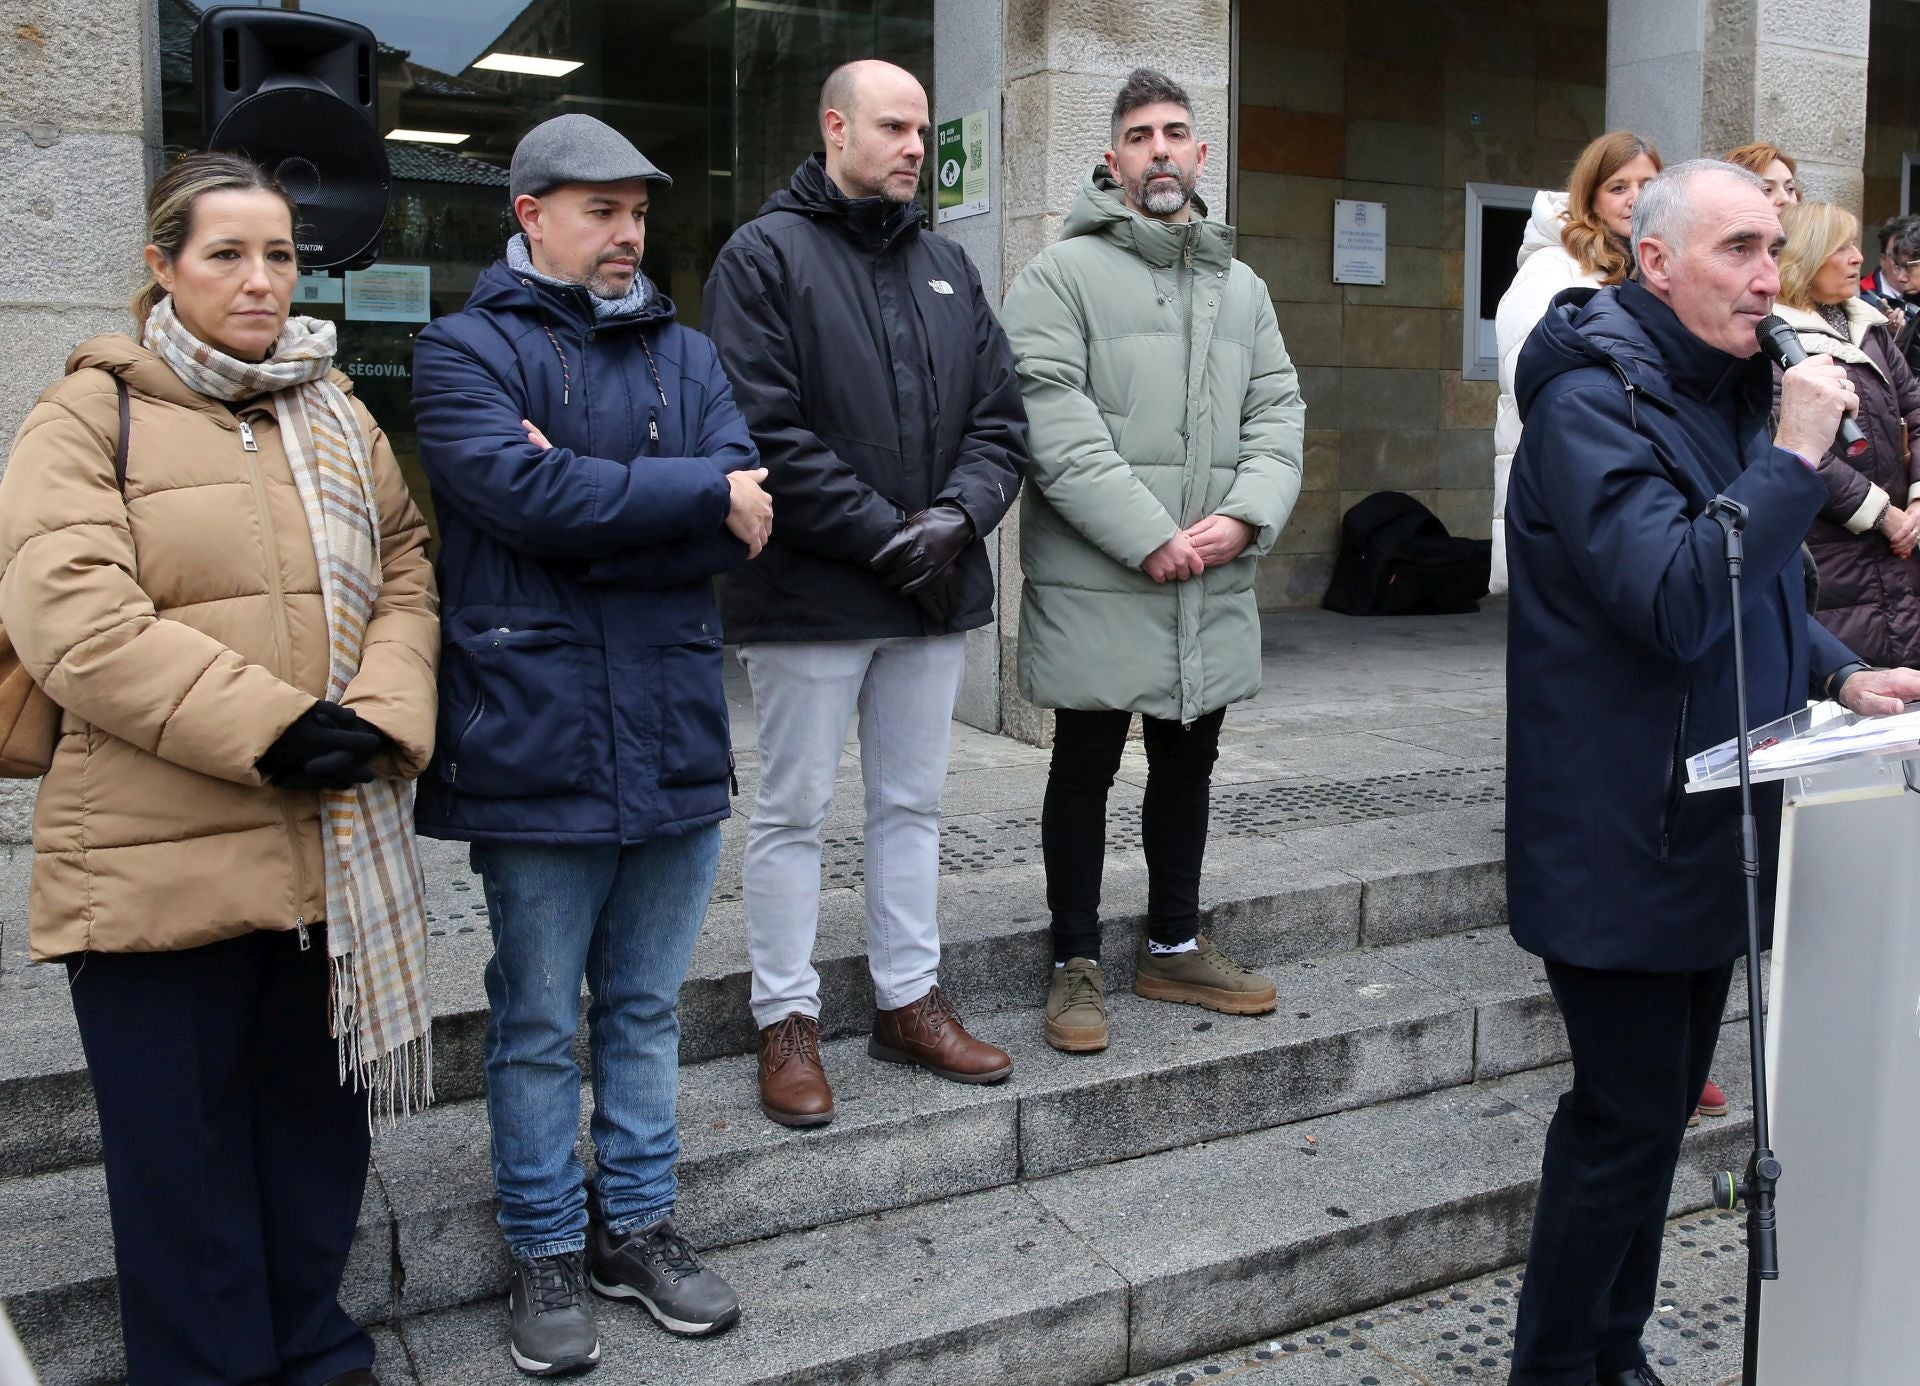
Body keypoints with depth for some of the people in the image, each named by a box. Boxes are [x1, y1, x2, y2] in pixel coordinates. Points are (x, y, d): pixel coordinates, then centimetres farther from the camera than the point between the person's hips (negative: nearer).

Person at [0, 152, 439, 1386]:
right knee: (185, 1146, 7)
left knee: (319, 1121, 16)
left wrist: (383, 717, -10)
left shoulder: (338, 416, 14)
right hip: (157, 858, -4)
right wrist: (266, 729, -19)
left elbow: (405, 575, 8)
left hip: (335, 850, 5)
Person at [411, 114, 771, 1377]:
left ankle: (639, 1224, 31)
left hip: (677, 735, 4)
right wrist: (698, 492, -12)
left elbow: (744, 525, -3)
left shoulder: (687, 355, 12)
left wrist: (585, 499, -14)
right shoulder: (466, 350, 0)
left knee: (648, 1006, 15)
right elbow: (521, 489, -19)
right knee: (538, 1021, 9)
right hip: (534, 740, -4)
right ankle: (548, 1251, 26)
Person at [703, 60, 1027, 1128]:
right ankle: (788, 1019, 17)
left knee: (913, 802, 14)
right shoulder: (766, 255, -5)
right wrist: (883, 534, -17)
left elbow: (1001, 417, 10)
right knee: (795, 811, 5)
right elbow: (767, 431, -15)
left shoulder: (948, 266, 14)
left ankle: (910, 999, 27)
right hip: (810, 591, -6)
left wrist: (960, 516, -9)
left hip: (935, 593, 6)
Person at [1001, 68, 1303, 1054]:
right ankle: (1076, 962, 18)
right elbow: (1054, 423, -14)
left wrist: (1243, 519, -9)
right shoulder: (1063, 274, -4)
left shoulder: (1242, 288, 15)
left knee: (1189, 762, 15)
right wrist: (1150, 537, -18)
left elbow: (1278, 412, 10)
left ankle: (1174, 948, 30)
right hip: (1098, 582, -5)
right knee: (1085, 767, 4)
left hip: (1215, 581, 6)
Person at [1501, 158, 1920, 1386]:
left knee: (1660, 1106, 16)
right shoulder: (1591, 398, -16)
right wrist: (1798, 456, -23)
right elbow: (1677, 601, -28)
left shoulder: (1729, 389, 14)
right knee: (1627, 1120, -2)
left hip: (1713, 823, 9)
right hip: (1624, 837, -9)